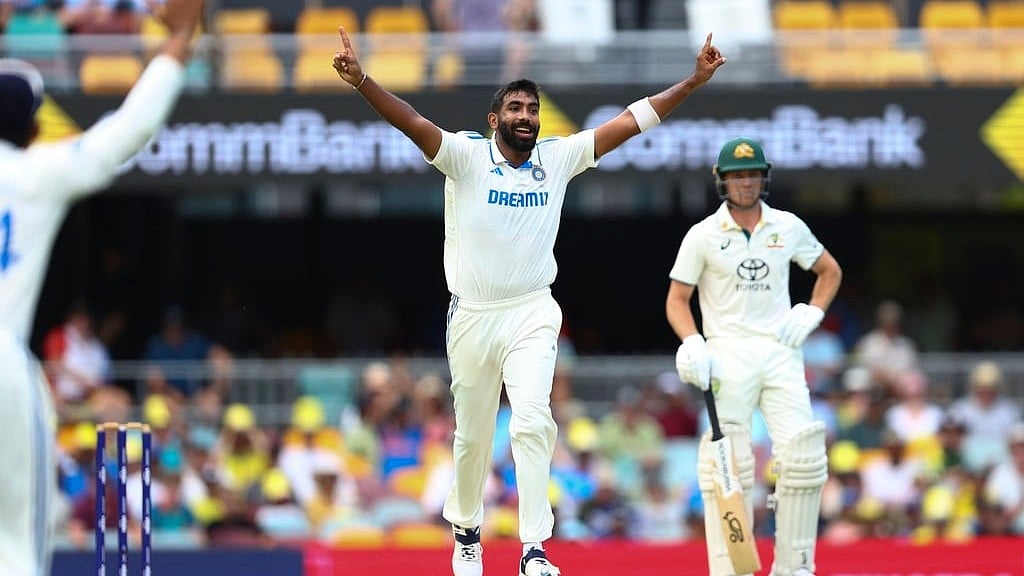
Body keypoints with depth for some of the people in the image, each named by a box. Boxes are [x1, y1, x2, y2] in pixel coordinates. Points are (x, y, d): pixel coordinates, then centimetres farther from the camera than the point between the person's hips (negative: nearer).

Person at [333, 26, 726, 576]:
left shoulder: (558, 158, 2)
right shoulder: (466, 156, -6)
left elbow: (629, 122, 3)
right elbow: (411, 121, -20)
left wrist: (692, 82, -2)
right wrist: (362, 81, -37)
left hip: (532, 314, 1)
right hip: (472, 316, 0)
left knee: (533, 422, -17)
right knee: (472, 435, 10)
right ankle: (466, 531, 34)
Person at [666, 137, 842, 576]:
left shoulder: (788, 227, 9)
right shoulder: (703, 235, 2)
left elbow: (830, 271, 22)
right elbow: (677, 299, 5)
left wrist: (810, 314, 5)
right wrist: (692, 343, -13)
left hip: (781, 353, 2)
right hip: (727, 356, -2)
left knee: (803, 457, -8)